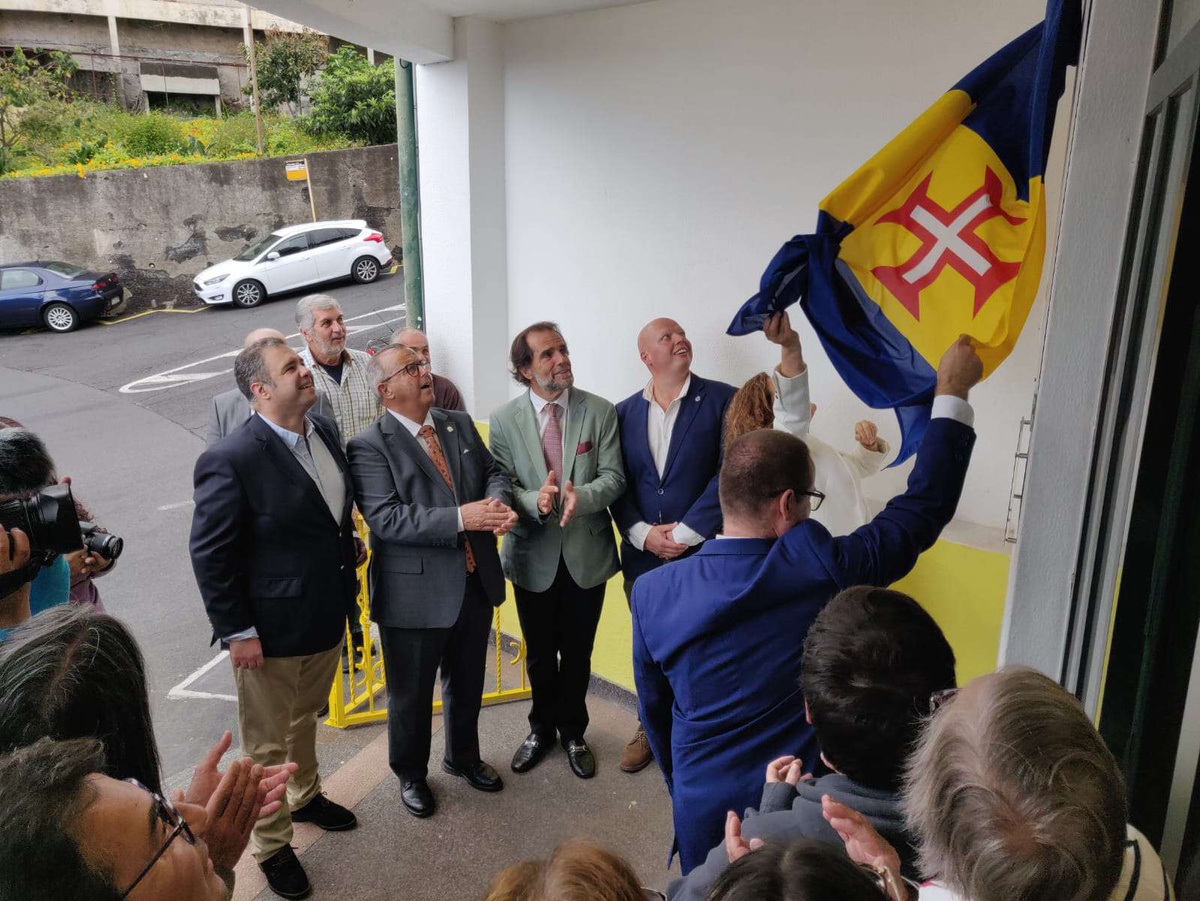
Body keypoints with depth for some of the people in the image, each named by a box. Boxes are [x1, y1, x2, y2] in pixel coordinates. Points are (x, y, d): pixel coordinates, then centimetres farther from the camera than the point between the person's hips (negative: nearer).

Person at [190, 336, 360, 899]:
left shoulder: (324, 430, -2)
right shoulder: (231, 460, -24)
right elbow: (209, 554, -18)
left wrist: (346, 574, 12)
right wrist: (236, 632, -16)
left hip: (326, 617, 7)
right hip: (272, 631, -6)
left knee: (305, 719, 29)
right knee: (268, 744, 14)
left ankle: (305, 796, 53)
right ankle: (271, 845, 34)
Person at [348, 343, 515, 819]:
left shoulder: (459, 423, 5)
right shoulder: (369, 447, -15)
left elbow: (492, 471, 10)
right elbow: (386, 518, -23)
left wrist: (498, 502, -14)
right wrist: (460, 518, -29)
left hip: (475, 582, 6)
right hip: (415, 592, -6)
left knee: (467, 682, 24)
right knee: (411, 693, 15)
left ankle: (463, 757, 49)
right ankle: (411, 774, 40)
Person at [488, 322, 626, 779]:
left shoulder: (600, 411, -7)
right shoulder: (504, 420, -6)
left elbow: (613, 478, -10)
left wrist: (579, 495, -30)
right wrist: (536, 501, -28)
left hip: (587, 554, 0)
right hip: (534, 556, 0)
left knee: (577, 653, 16)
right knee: (539, 654, 18)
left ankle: (572, 732, 40)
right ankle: (542, 728, 44)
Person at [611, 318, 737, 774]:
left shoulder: (722, 399, -6)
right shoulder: (625, 411, 6)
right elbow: (617, 482, 4)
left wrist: (686, 532, -15)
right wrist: (643, 534, -9)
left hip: (703, 553, -3)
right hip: (643, 554, 4)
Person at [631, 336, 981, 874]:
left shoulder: (652, 592, -13)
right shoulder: (821, 567, -22)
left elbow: (654, 710, 0)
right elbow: (924, 505, -11)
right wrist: (951, 393, -1)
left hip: (701, 811, 2)